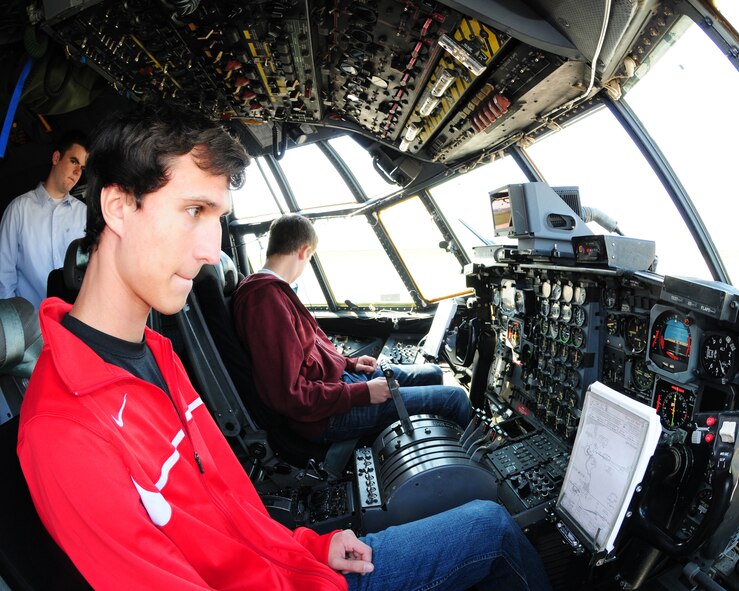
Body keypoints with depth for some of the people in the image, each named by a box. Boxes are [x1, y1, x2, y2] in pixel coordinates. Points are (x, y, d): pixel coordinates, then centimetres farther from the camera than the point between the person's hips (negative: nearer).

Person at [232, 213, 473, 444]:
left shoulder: (266, 287, 7)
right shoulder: (267, 299, -26)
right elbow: (288, 395, -29)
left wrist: (349, 363, 8)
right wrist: (363, 393, -21)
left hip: (338, 376, 11)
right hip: (326, 415, -11)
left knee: (432, 373, 19)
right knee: (454, 397, -6)